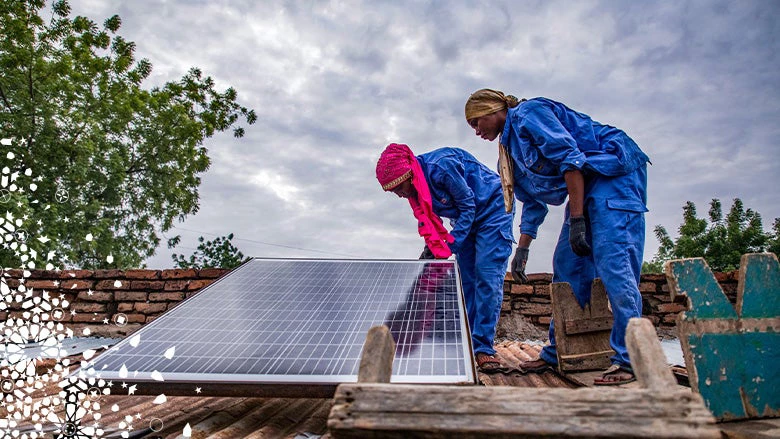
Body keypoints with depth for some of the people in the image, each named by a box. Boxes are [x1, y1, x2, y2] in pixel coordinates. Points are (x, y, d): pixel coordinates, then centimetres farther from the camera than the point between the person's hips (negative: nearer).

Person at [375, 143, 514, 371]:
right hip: (467, 218, 8)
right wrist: (431, 247, -12)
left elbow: (467, 206, -23)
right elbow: (429, 221, 4)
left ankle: (483, 347, -13)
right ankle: (467, 344, 8)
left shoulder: (440, 167, -32)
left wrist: (450, 246, -25)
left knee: (487, 275, -16)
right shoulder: (414, 187, -8)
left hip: (493, 209, -8)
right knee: (465, 280, 3)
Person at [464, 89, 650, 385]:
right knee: (567, 266, 4)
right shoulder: (512, 145, 17)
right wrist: (522, 249, 15)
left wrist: (576, 219, -24)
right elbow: (533, 203, 20)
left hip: (614, 168, -9)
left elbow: (570, 157, -20)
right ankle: (558, 353, 10)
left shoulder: (527, 113, -9)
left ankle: (630, 360, -15)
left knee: (613, 261, -18)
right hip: (585, 185, 9)